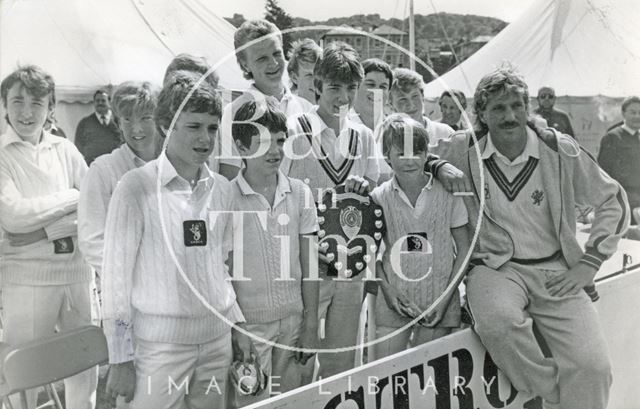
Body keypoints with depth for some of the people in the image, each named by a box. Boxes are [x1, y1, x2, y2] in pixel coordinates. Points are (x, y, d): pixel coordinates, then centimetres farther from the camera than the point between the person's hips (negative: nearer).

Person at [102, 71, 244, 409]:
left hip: (218, 339, 5)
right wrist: (120, 358, -6)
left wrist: (238, 326, 12)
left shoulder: (221, 188, 5)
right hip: (161, 343, -4)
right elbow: (116, 274, -7)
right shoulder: (136, 187, -9)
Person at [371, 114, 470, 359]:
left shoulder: (447, 193, -3)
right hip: (394, 301, 1)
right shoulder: (379, 197, -1)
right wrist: (387, 290, -10)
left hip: (438, 301, 0)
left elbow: (464, 249, 1)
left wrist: (446, 298, -6)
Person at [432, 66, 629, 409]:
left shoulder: (560, 150, -2)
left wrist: (589, 263, 1)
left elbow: (614, 201, 8)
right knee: (498, 320, -35)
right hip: (494, 268, -1)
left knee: (592, 367, -18)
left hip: (556, 272, 1)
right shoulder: (462, 150, -3)